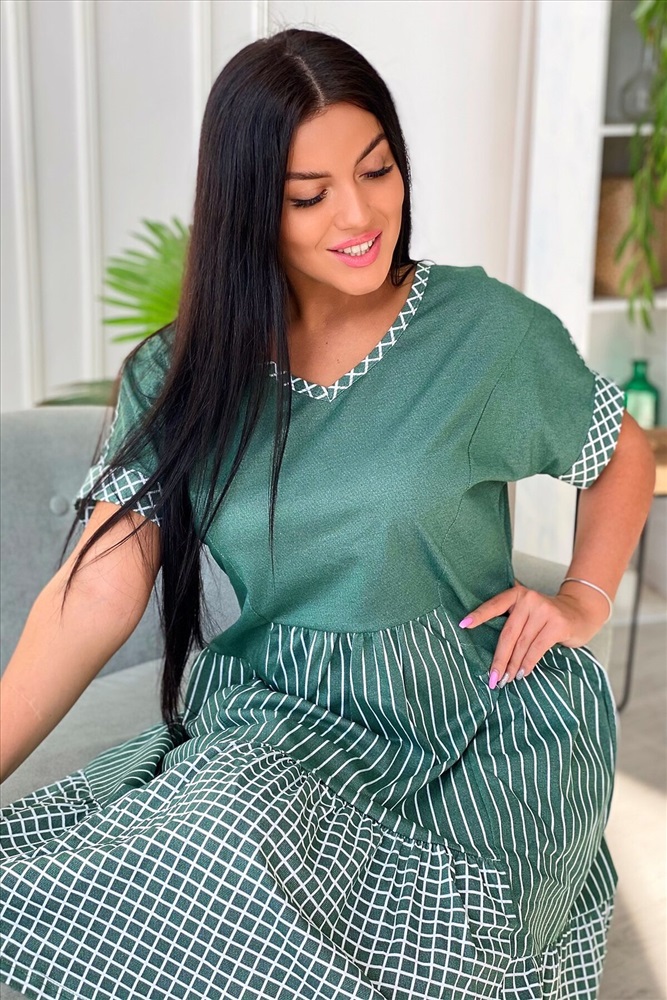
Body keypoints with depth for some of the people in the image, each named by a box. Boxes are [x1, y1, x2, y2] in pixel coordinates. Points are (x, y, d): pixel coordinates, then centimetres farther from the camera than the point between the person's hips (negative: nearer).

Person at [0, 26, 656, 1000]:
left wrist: (582, 599, -1)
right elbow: (95, 597, -7)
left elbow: (624, 458, 14)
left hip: (470, 732, -2)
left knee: (241, 838, -28)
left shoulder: (489, 331, -3)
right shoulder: (178, 377, 0)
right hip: (261, 728, 2)